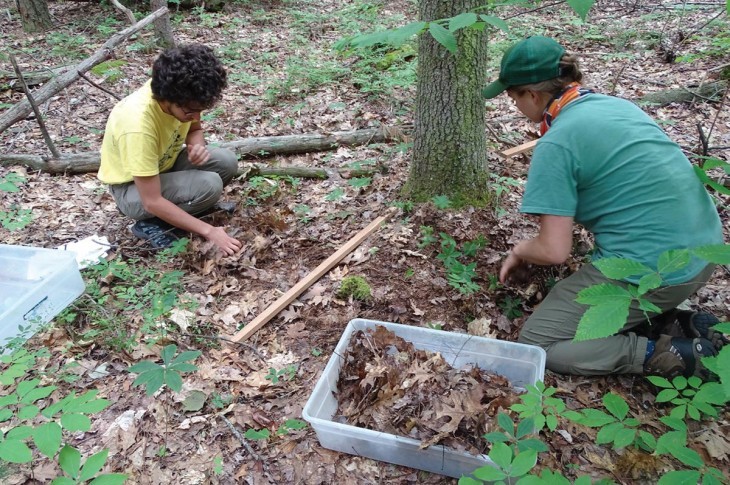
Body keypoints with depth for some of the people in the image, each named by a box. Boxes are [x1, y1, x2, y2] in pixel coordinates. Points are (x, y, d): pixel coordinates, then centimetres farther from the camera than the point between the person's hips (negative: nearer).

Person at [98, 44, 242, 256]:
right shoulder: (138, 125, -38)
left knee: (226, 162, -16)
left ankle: (174, 210, 2)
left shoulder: (183, 98, -20)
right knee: (209, 185, -29)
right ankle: (151, 224, -6)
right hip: (132, 187, -7)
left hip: (164, 163, 7)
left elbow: (195, 129, 4)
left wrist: (198, 146, -21)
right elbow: (152, 202, -34)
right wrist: (208, 231, -33)